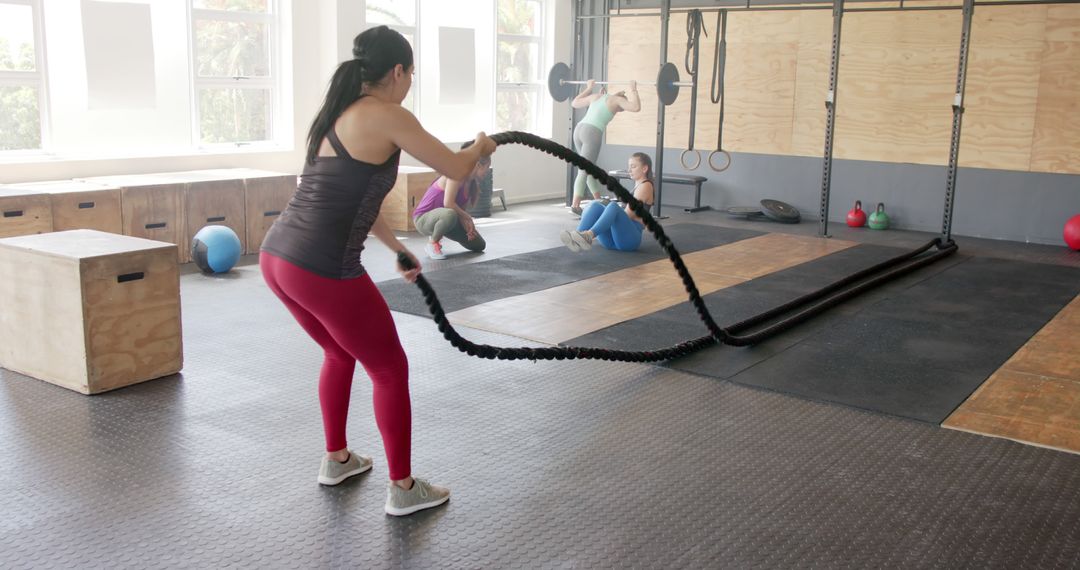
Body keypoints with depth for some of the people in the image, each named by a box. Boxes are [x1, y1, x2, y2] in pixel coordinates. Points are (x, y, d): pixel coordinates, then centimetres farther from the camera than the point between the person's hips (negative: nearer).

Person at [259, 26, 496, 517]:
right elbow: (456, 169, 1)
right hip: (321, 270, -9)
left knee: (340, 354, 31)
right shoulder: (387, 116, -8)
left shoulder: (338, 114, 19)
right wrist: (481, 147, 23)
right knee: (390, 371, 10)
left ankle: (336, 459, 44)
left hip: (276, 257, 9)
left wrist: (398, 249, 37)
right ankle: (403, 489, 22)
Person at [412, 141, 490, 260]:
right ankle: (432, 244, -16)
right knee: (450, 214, -44)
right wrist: (467, 217, -19)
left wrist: (467, 225, -14)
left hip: (441, 216, 9)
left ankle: (436, 235, 19)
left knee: (479, 245, 10)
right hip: (423, 219, -9)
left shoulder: (471, 183, 7)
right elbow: (448, 203, -30)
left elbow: (460, 210, 4)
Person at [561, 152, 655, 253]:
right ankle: (577, 241, -39)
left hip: (630, 238, -8)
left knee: (613, 206, -34)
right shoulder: (637, 186, 28)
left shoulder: (645, 186, 1)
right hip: (615, 239, 8)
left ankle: (588, 236, -59)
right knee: (595, 206, -16)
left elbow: (629, 214, -8)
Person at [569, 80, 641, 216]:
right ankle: (575, 205, -10)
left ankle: (598, 201, 27)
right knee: (584, 171, -6)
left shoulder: (596, 96, 25)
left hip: (579, 129, 8)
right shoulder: (617, 99, 6)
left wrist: (588, 88, 44)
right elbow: (636, 107, -10)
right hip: (592, 133, -7)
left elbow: (574, 103, 36)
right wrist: (633, 90, 3)